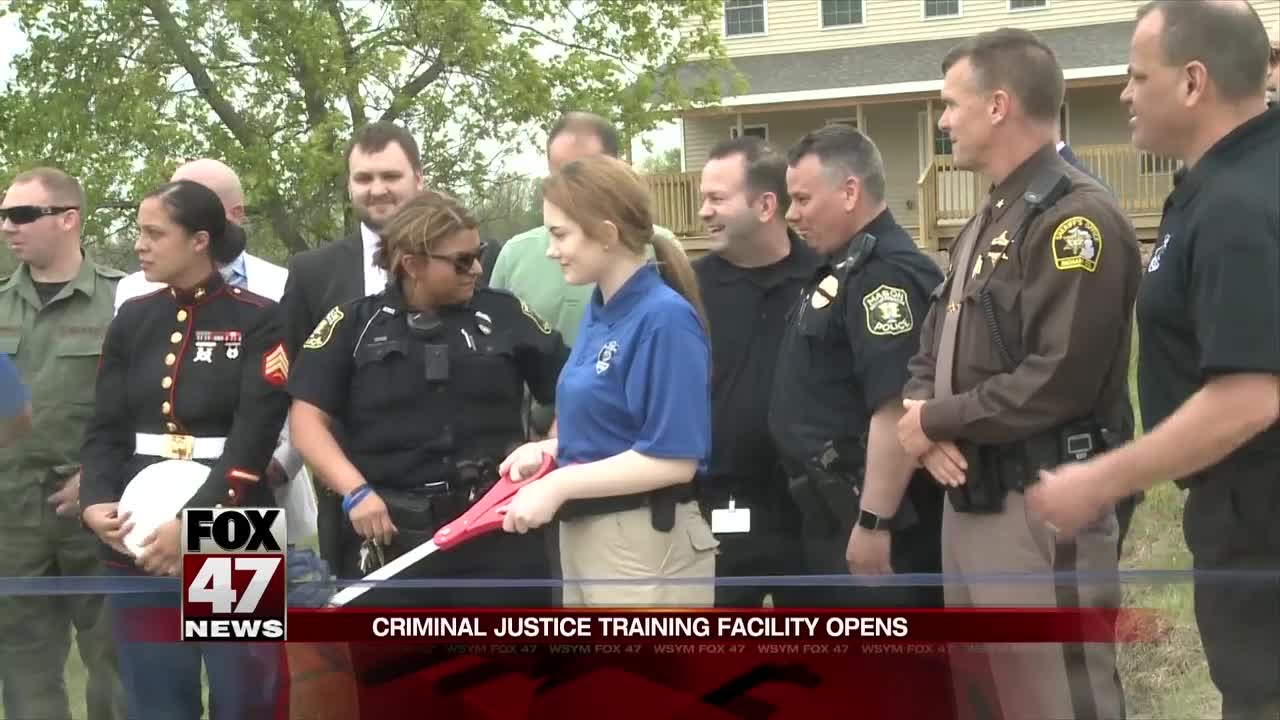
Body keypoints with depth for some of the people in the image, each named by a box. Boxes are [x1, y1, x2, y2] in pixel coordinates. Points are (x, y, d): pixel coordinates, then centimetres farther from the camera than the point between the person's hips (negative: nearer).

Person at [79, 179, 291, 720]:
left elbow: (255, 438, -12)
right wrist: (96, 503, -12)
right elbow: (106, 428, 7)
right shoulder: (132, 321, 9)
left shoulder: (259, 321, -4)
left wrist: (193, 523, -21)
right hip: (139, 540, 4)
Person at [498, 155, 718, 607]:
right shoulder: (599, 311, 8)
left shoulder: (664, 317, -18)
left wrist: (559, 486, -19)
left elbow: (673, 459, -21)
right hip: (582, 535, 9)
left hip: (645, 545, -9)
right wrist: (550, 450, 2)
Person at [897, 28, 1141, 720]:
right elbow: (932, 350, 18)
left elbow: (1058, 379, -24)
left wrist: (937, 419, -12)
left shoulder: (1075, 217, -14)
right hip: (968, 500, 10)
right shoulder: (985, 225, 18)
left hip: (1040, 510, -10)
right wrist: (924, 421, -5)